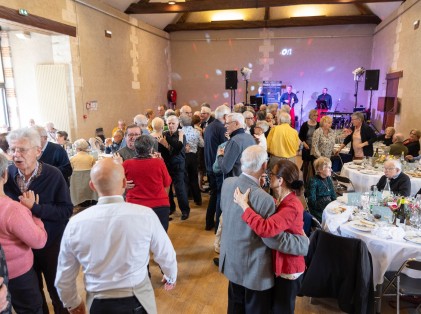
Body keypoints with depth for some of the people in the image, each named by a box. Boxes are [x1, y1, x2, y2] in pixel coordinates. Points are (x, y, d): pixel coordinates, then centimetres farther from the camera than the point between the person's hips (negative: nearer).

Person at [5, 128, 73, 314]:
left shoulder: (53, 175, -18)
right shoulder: (7, 174, -8)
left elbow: (66, 210, -21)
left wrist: (34, 207, -29)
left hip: (52, 244, -3)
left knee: (57, 290, 16)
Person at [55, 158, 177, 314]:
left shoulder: (75, 223, -14)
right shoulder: (146, 215, -19)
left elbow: (64, 278, -2)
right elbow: (166, 255, -4)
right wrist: (171, 277, 18)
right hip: (138, 301, -1)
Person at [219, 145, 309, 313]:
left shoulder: (227, 183, -11)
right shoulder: (263, 199, -32)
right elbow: (274, 239, -23)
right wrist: (305, 242, -8)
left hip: (231, 260, 7)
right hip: (254, 269, -6)